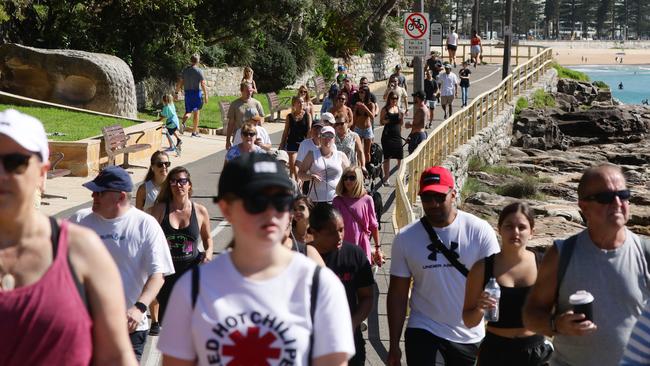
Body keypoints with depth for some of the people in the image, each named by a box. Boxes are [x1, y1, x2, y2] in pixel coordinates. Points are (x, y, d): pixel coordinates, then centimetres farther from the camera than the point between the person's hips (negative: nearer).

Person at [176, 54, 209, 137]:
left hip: (187, 93, 4)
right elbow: (203, 85, -13)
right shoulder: (199, 71, -8)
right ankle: (194, 132, 9)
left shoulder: (185, 70, 5)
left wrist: (177, 93, 12)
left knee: (188, 111, 16)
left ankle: (183, 123, -15)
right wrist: (206, 96, -10)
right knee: (196, 112, 6)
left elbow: (179, 83, 5)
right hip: (196, 93, -4)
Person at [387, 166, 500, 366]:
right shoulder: (405, 238, -5)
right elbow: (397, 294, -1)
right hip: (422, 330, 0)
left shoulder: (480, 231, -9)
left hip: (469, 334, 0)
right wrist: (394, 345, -1)